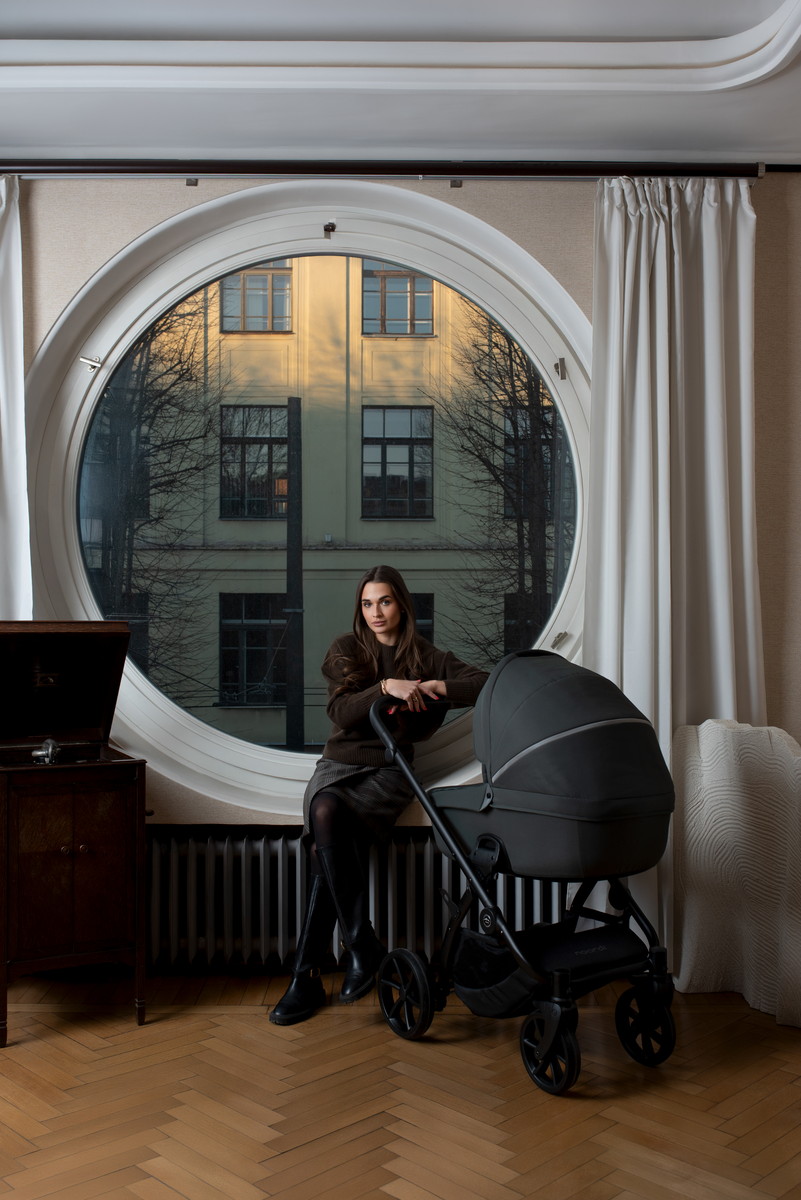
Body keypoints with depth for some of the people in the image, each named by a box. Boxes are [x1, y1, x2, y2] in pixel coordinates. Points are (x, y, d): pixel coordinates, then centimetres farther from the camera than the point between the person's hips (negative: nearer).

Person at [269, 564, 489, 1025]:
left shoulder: (427, 657, 10)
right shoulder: (347, 650, 12)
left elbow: (488, 684, -1)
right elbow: (340, 711, -4)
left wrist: (437, 687, -12)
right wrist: (387, 687, -19)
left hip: (389, 769, -2)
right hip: (340, 763, 2)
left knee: (326, 830, -32)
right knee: (327, 815, -35)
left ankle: (307, 975, -24)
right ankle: (364, 947, -25)